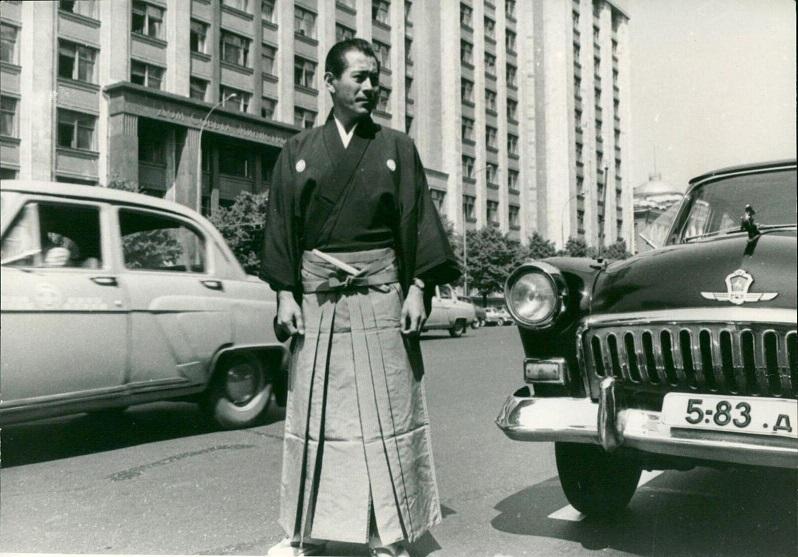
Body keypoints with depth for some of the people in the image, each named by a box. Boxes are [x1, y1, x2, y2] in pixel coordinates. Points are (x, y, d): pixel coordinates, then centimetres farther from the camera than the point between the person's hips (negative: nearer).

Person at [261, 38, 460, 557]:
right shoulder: (299, 151, 10)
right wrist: (285, 293, 0)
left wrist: (418, 288, -6)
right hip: (316, 295, 2)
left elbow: (417, 221, 3)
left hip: (380, 291, -1)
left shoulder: (397, 148, 8)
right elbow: (282, 224, 8)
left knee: (386, 411, 0)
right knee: (314, 411, 7)